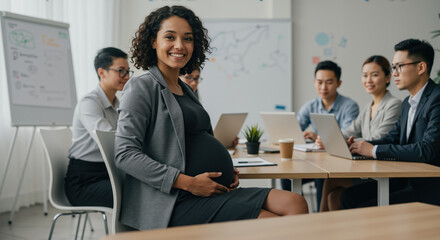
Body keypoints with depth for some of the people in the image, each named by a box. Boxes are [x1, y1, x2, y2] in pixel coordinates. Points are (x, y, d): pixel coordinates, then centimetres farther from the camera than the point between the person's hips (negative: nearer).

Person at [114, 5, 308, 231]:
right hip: (181, 202, -8)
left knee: (295, 203, -10)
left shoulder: (185, 90, 20)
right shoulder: (141, 88, -5)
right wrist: (189, 182, -18)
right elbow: (125, 154, -14)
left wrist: (225, 170, 7)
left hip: (215, 192, 8)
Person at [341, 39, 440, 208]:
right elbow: (392, 138, 17)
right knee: (349, 196, 1)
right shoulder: (408, 103, 16)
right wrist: (358, 145, -1)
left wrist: (374, 150, -20)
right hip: (408, 181, 9)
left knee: (366, 210, -20)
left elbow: (426, 150, -26)